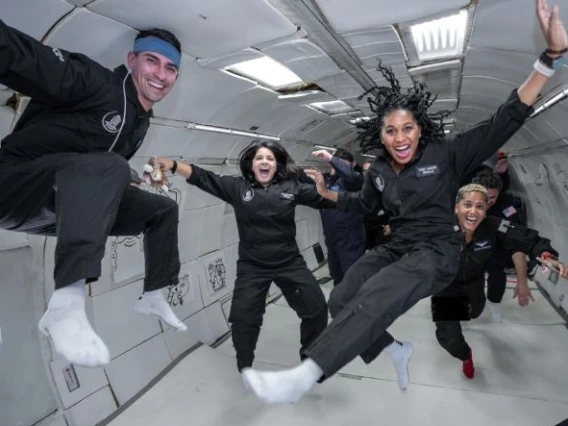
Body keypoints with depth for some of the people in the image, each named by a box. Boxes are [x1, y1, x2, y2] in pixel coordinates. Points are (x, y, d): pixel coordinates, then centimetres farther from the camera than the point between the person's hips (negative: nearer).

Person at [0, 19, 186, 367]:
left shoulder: (140, 122, 9)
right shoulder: (94, 81, -14)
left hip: (64, 205, 8)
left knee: (163, 208, 8)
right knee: (107, 167, -36)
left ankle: (153, 297, 12)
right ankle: (66, 305, -40)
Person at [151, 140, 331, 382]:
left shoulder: (290, 187, -1)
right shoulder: (237, 187, -3)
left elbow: (325, 199, 2)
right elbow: (202, 177, -8)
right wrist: (173, 165, -17)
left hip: (290, 262, 2)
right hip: (252, 266, -1)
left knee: (317, 307, 6)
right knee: (242, 317, 3)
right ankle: (245, 367, 33)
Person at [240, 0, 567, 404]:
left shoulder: (446, 154, -5)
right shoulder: (379, 170, 8)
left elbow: (507, 120, -9)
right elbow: (365, 204, 26)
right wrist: (327, 191, 20)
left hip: (437, 250, -6)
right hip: (396, 248, 7)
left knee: (372, 301, -34)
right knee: (340, 301, -3)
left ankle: (303, 376, -38)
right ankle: (394, 349, 20)